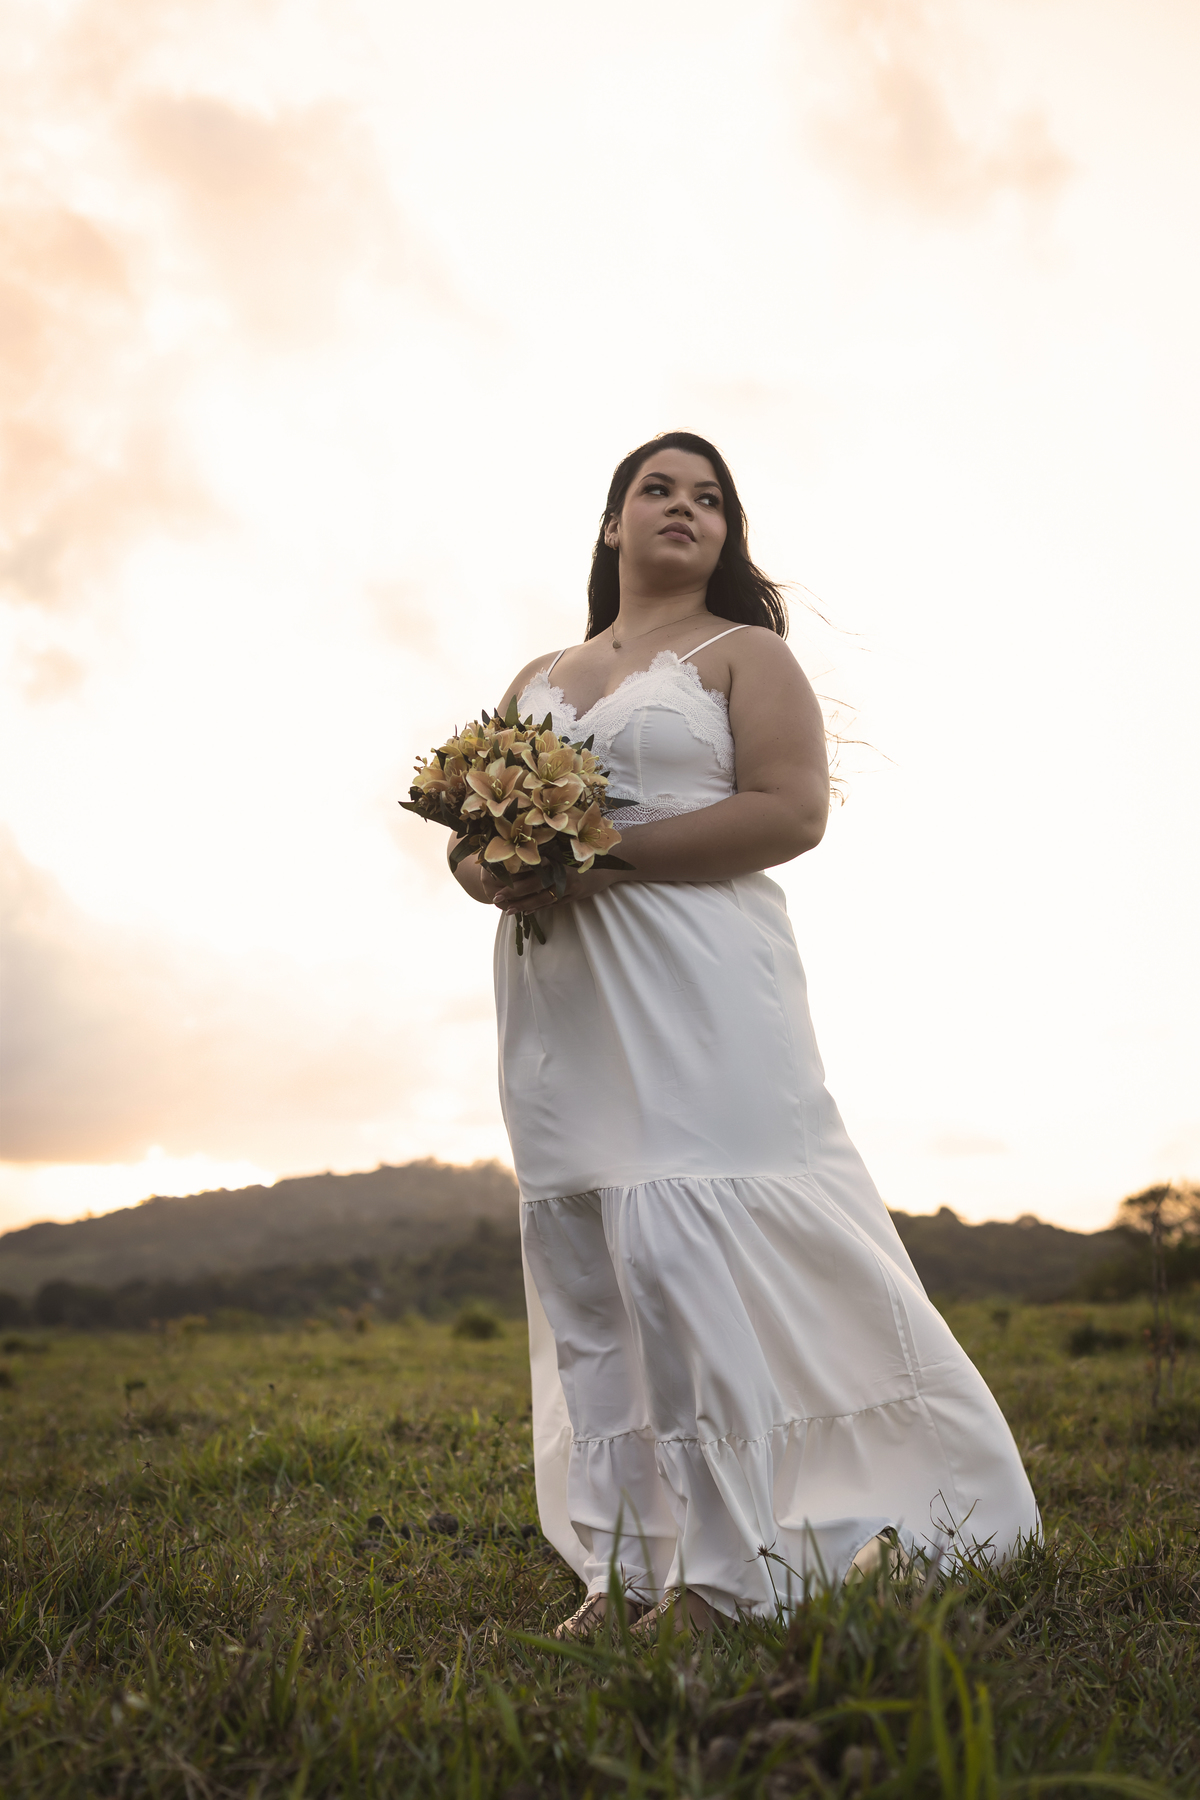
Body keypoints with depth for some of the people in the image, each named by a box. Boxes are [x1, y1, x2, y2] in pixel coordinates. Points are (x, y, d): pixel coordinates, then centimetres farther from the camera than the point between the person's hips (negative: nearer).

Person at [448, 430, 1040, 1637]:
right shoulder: (538, 679, 24)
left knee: (682, 1262, -14)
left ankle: (721, 1572, -4)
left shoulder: (746, 654, 8)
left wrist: (603, 856, -15)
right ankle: (625, 1568, 10)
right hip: (557, 995, 6)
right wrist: (490, 869, -4)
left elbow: (792, 808, -8)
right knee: (581, 1276, 2)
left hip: (692, 989, -5)